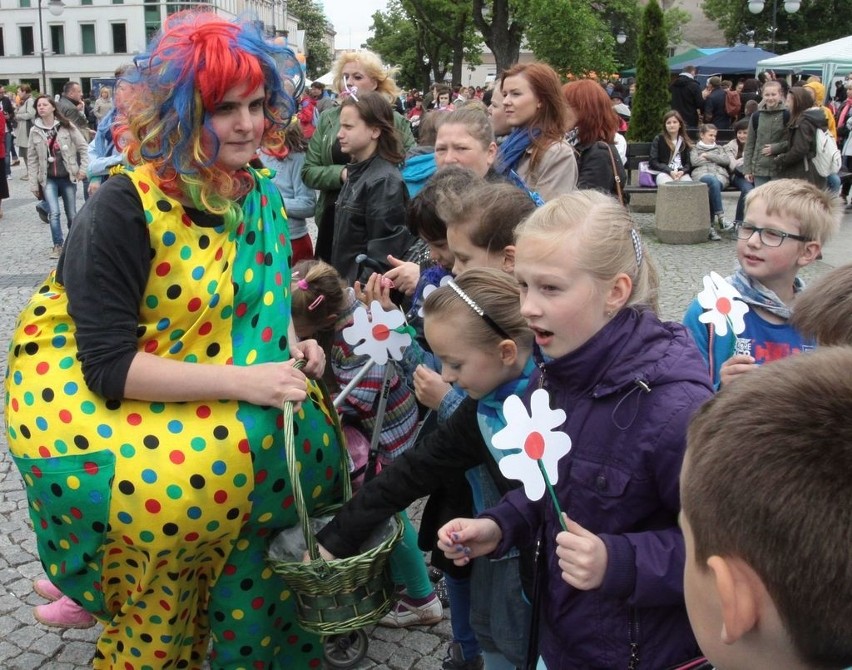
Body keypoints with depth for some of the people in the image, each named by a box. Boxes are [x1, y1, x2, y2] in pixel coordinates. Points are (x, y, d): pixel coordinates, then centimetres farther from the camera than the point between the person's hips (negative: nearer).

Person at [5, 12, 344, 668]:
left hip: (198, 395, 6)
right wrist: (241, 380, -29)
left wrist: (291, 345, -5)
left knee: (299, 434, -11)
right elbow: (109, 366, -23)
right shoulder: (124, 207, -20)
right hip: (89, 401, -6)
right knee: (215, 463, -23)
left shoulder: (257, 192, 0)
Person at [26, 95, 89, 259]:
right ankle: (58, 245, -1)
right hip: (48, 179, 0)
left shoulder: (66, 126, -3)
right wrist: (33, 183, 0)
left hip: (67, 177, 0)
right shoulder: (35, 131, 2)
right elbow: (32, 159, 4)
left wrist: (84, 168, -8)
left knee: (72, 214, 7)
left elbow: (83, 147, 0)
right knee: (54, 213, -14)